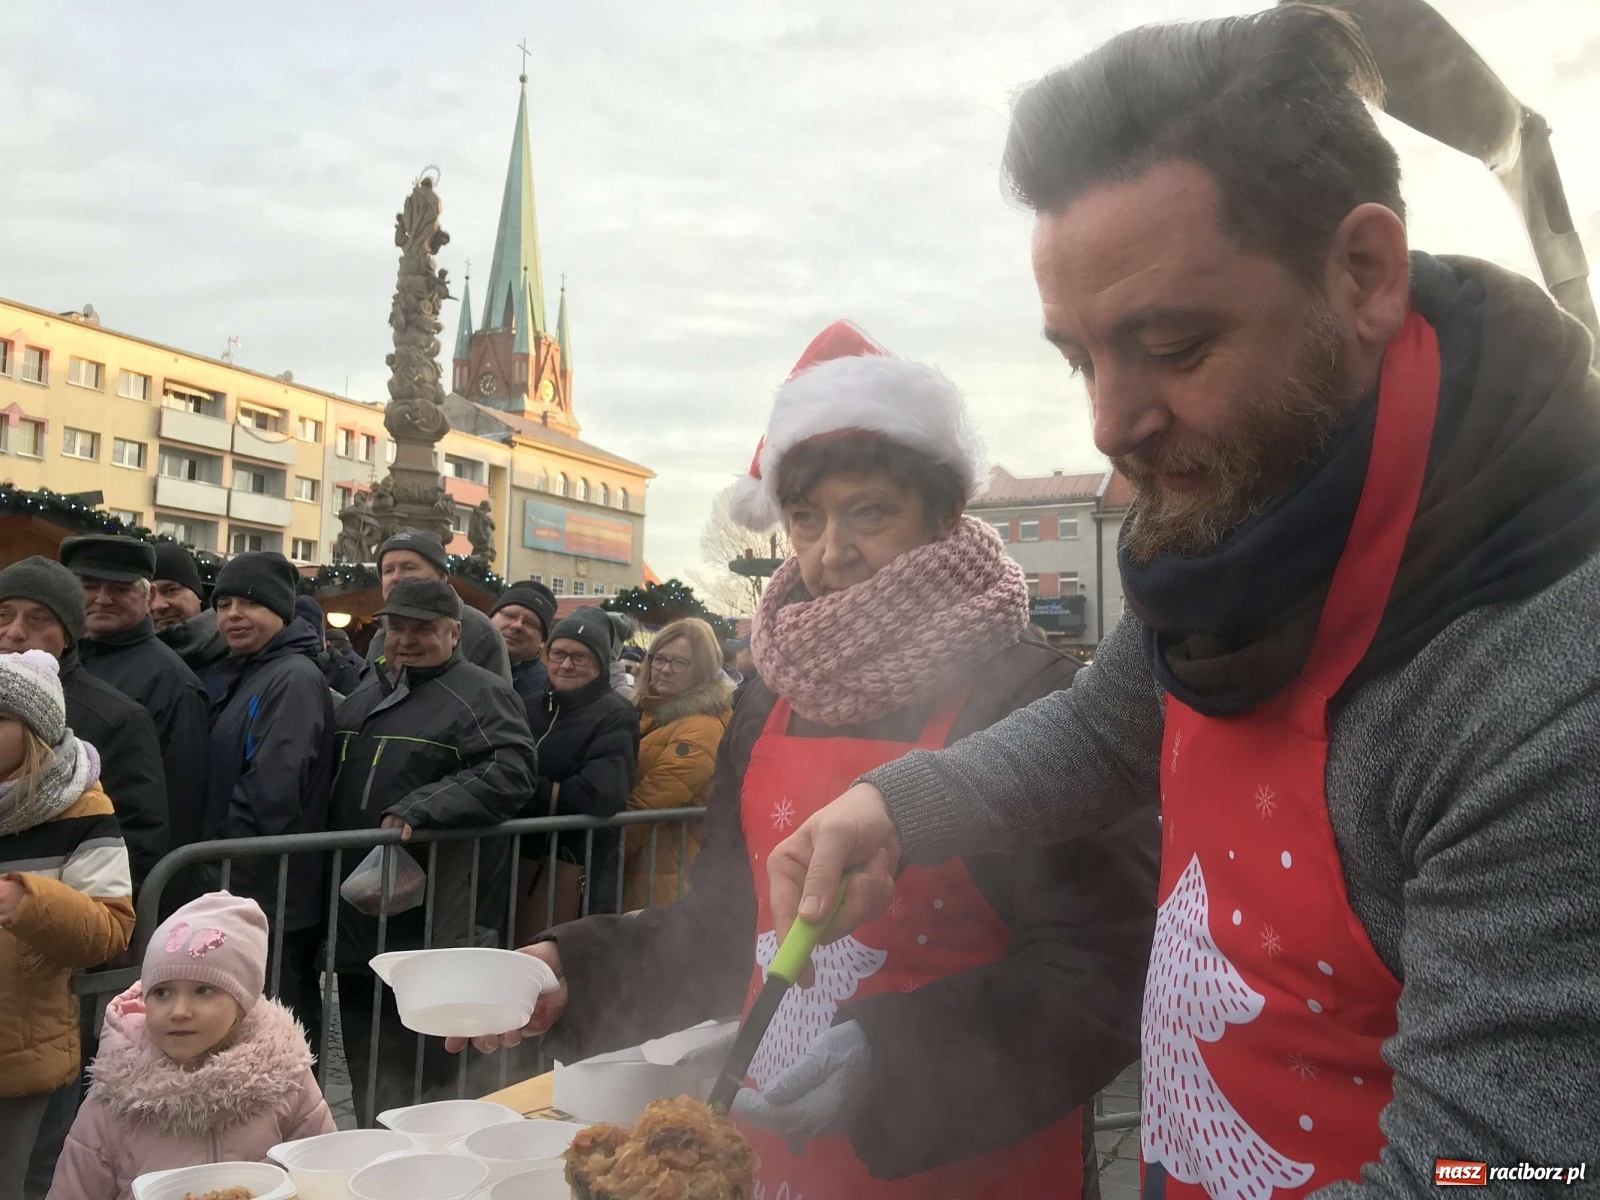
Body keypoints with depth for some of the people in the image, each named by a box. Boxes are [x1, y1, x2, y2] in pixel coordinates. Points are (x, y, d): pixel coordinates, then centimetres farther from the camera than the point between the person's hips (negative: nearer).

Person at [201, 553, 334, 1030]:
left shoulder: (294, 679, -15)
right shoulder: (233, 674, 14)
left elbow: (271, 793, -23)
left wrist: (222, 877, -16)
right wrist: (214, 874, 12)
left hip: (270, 899, -9)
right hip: (240, 894, 9)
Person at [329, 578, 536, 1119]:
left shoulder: (483, 695, -9)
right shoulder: (370, 692, 17)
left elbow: (509, 774, -22)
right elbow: (335, 777, 29)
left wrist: (419, 808, -28)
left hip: (432, 919, -8)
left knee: (421, 1067, 1)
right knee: (363, 1052, 19)